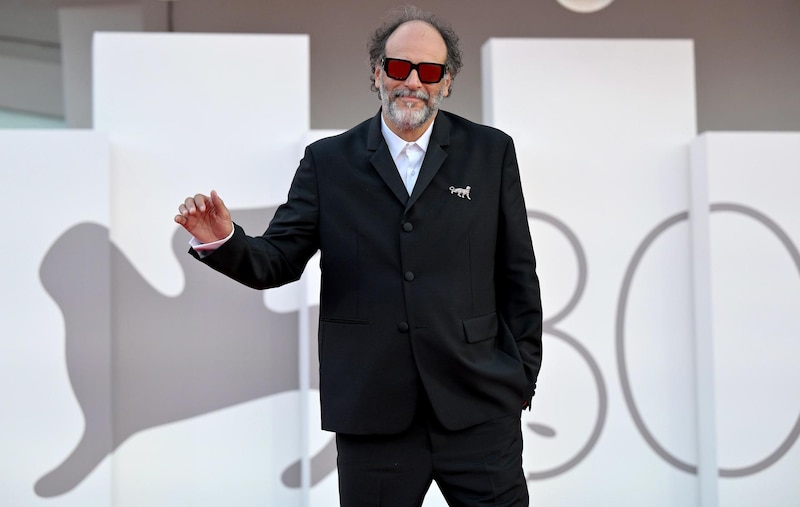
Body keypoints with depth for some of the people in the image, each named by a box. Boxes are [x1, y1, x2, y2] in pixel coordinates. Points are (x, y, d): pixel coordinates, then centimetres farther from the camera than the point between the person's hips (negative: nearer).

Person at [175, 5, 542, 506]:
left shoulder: (491, 152, 6)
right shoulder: (328, 162, 6)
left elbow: (517, 275, 8)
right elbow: (278, 261, 1)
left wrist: (522, 376, 7)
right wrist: (224, 241, -19)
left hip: (477, 408, 0)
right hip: (373, 413, 0)